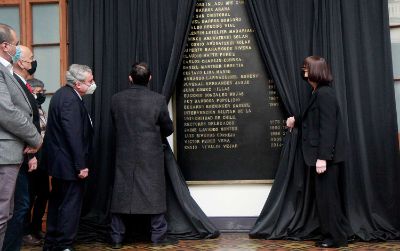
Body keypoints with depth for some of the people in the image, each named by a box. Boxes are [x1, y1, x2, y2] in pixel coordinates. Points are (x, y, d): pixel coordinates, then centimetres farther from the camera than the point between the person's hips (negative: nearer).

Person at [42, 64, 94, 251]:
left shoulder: (63, 94, 11)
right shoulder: (71, 100, -21)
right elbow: (74, 135, -25)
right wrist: (81, 165, -22)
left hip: (58, 159, 11)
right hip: (68, 162, -11)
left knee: (57, 201, 17)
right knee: (71, 204, -2)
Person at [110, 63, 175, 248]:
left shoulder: (116, 99, -2)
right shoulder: (158, 100, -9)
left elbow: (116, 125, 10)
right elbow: (168, 129, 0)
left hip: (124, 155, 2)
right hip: (151, 155, -2)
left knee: (121, 195, 9)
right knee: (154, 194, 8)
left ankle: (117, 238, 16)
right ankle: (159, 236, 15)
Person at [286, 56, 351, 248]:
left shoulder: (324, 94, -15)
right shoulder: (318, 93, 15)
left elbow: (328, 127, -21)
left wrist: (323, 157, -24)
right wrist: (296, 122, 7)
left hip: (326, 155, -10)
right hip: (320, 154, 10)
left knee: (327, 195, -2)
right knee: (325, 195, 15)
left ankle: (336, 237, 9)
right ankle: (334, 234, 24)